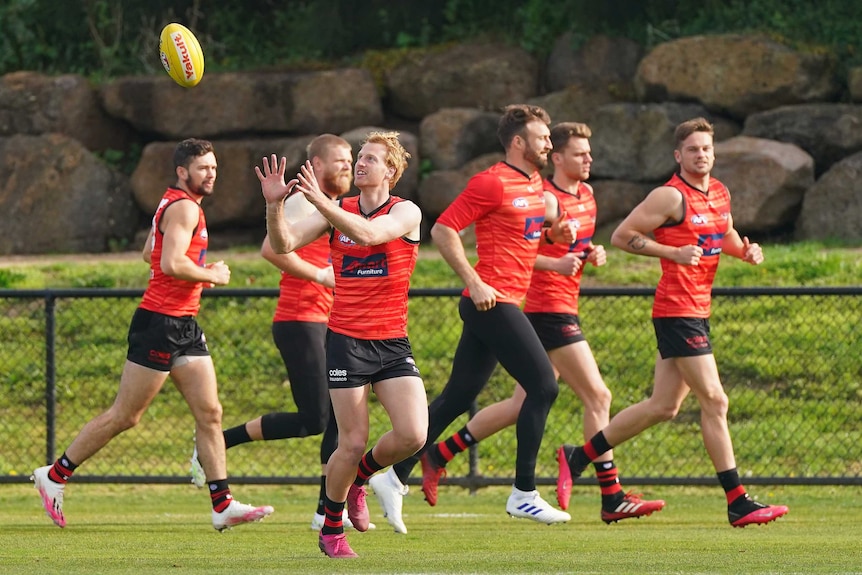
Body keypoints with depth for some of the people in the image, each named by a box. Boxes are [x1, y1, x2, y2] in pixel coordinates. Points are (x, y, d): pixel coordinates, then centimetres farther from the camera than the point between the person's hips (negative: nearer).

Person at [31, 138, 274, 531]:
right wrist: (212, 276, -11)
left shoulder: (174, 204, 18)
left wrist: (200, 271, 18)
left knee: (210, 413, 2)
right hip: (160, 322, -10)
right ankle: (54, 476, 8)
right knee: (124, 416, -3)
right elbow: (172, 265, -26)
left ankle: (223, 505, 0)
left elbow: (150, 254, 30)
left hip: (184, 326, 10)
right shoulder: (185, 208, -14)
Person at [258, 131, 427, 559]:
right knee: (353, 444, -4)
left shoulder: (405, 213, -4)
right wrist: (275, 206, -24)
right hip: (345, 341, 0)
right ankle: (331, 528, 18)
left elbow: (368, 233, -25)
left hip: (392, 342, 0)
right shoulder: (336, 211, 4)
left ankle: (359, 477, 17)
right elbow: (284, 244, -6)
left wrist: (321, 202, -33)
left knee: (412, 434, -15)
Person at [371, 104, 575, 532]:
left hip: (505, 304, 9)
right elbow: (443, 229, -14)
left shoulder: (536, 186, 17)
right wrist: (474, 282, -20)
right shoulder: (492, 183, -11)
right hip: (492, 301, -9)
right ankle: (523, 494, -7)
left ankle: (395, 479, 13)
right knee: (543, 386, -11)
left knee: (457, 398, 9)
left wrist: (555, 232, 9)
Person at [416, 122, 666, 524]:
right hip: (547, 307, -10)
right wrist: (555, 263, -25)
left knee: (523, 405, 11)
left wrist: (593, 254, 7)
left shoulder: (585, 195, 15)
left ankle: (438, 455, 17)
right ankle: (613, 499, -6)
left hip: (562, 307, 10)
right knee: (597, 396, -9)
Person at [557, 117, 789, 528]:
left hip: (699, 309, 9)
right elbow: (621, 236, -10)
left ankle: (578, 456, 21)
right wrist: (674, 252, -17)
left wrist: (746, 251, 9)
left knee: (663, 407, 11)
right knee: (714, 401, -10)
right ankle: (737, 502, -9)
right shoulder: (671, 196, -11)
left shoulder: (720, 194, 13)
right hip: (677, 311, -9)